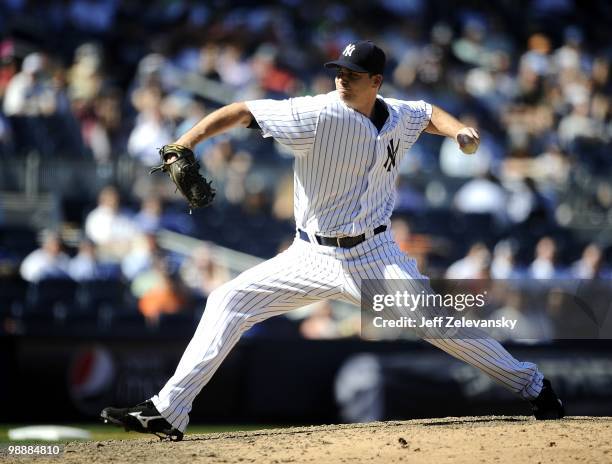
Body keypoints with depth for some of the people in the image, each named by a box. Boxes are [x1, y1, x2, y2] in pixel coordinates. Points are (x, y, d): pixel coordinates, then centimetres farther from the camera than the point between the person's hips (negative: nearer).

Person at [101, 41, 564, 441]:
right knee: (229, 300, -10)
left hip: (372, 256, 1)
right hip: (312, 256, 0)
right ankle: (168, 413, -7)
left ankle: (533, 386, 8)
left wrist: (460, 130, 3)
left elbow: (429, 114, 23)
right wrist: (182, 147, -32)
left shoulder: (399, 117, -2)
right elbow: (242, 112, -21)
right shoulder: (321, 114, -16)